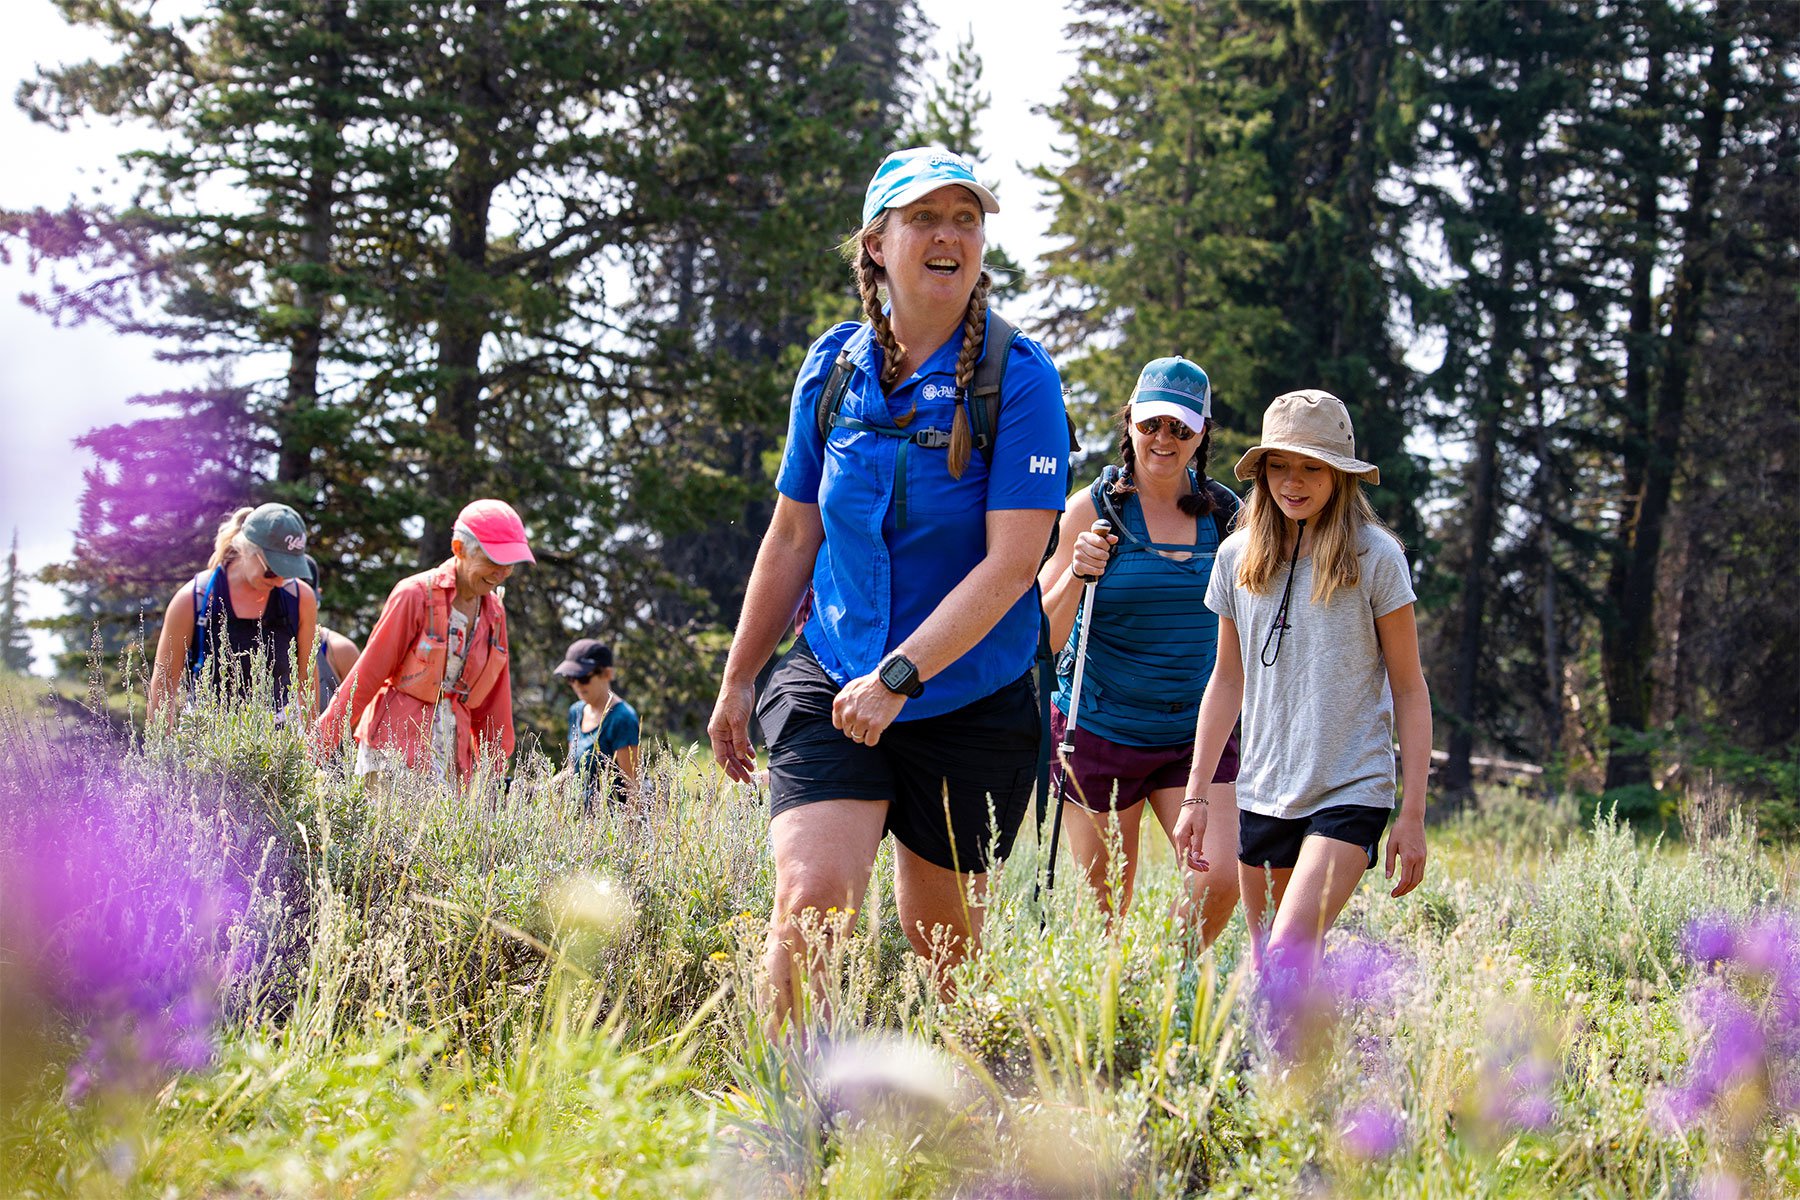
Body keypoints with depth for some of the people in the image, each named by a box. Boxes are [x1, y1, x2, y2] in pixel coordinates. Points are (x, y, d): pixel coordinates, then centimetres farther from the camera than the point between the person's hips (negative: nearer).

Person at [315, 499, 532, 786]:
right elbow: (368, 673, -6)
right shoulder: (416, 595, -8)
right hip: (396, 742, -6)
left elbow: (489, 704, 16)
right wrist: (321, 744, -6)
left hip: (450, 749, 6)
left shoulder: (494, 611, 9)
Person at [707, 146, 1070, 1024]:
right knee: (811, 900, -19)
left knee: (941, 943, 10)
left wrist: (898, 675, -23)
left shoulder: (1018, 377, -9)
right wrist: (737, 681, 18)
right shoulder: (834, 367, 3)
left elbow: (1011, 561, -16)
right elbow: (792, 538, 13)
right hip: (830, 687, 2)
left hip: (971, 701, -2)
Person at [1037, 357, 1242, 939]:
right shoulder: (1094, 508, -5)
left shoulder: (1224, 514, 3)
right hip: (1100, 731, -2)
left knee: (1219, 882, -13)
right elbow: (1044, 634, -6)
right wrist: (1078, 572, -22)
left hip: (1196, 735, 2)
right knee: (1105, 909, 3)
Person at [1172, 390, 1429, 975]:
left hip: (1350, 792, -4)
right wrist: (1195, 796, 13)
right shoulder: (1237, 557, 7)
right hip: (1261, 793, 5)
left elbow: (1409, 691, -1)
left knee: (1289, 954, -21)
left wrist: (1413, 814, -5)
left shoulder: (1374, 556, -5)